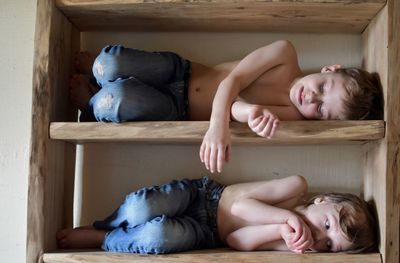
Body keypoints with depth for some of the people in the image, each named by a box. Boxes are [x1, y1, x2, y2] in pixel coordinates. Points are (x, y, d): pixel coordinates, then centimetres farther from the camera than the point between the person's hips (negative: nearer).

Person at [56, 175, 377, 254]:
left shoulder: (293, 246, -10)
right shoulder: (297, 187, -13)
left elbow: (238, 240, -16)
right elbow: (239, 204, -15)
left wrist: (282, 230, -30)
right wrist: (288, 218, -26)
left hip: (204, 234, 1)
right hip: (201, 193, 0)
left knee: (157, 237, -33)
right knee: (139, 209, -31)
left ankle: (98, 239, -4)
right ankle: (101, 226, 3)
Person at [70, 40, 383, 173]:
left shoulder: (293, 116, -12)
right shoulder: (286, 54, -11)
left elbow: (236, 108, -25)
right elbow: (233, 80, -20)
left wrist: (250, 112, -50)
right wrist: (218, 126, -39)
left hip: (178, 113, -1)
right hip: (178, 70, 1)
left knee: (115, 100, -30)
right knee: (110, 63, -23)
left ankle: (90, 104, 9)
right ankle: (95, 71, 18)